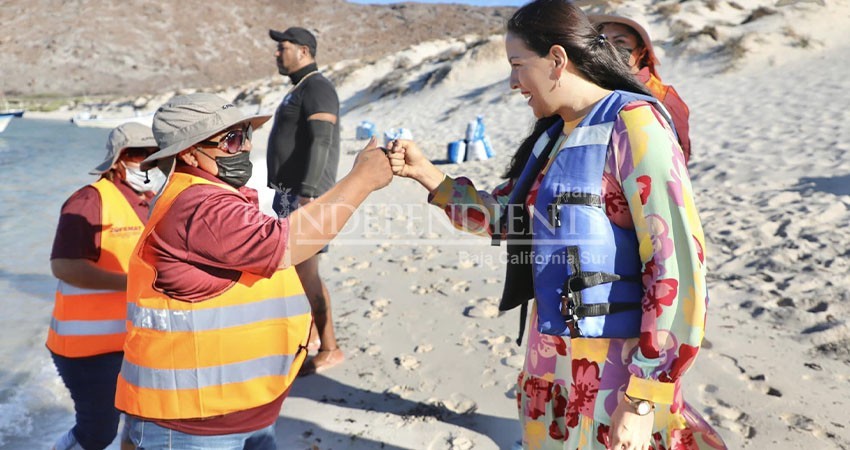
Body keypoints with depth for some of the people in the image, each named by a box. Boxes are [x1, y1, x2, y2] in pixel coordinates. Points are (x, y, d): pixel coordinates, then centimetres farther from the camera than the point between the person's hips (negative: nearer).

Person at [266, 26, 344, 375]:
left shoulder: (317, 88, -11)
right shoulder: (300, 91, 20)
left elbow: (321, 143, -23)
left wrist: (307, 195, -30)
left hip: (304, 195, -10)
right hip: (290, 193, 10)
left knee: (305, 270, -10)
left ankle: (330, 349, -1)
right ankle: (308, 334, 25)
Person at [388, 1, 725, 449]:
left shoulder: (632, 123, -15)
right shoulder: (553, 134, 8)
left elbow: (676, 264, -20)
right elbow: (502, 214, 19)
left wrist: (643, 398, -20)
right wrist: (426, 173, 9)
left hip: (615, 364, -7)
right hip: (551, 356, 7)